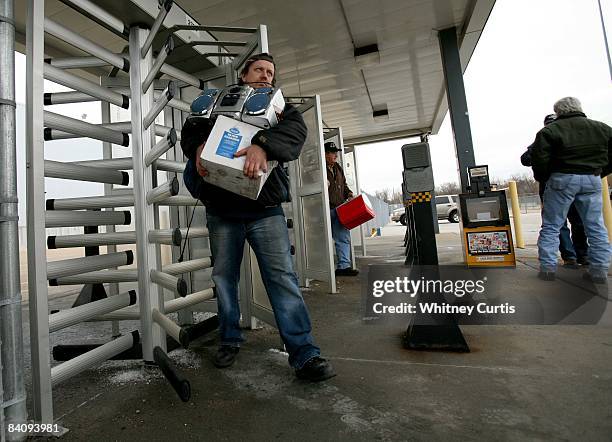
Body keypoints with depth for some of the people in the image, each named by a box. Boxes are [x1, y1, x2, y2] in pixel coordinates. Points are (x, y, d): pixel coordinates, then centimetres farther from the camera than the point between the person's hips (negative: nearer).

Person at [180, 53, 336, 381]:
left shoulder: (277, 106, 15)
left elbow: (295, 128, -8)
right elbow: (191, 129, 9)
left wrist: (263, 145, -28)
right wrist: (198, 146, -16)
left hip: (265, 209, -2)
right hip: (221, 210, 3)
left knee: (282, 276, -9)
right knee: (224, 277, 9)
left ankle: (304, 354, -3)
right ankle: (230, 340, 28)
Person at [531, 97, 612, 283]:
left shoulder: (549, 131, -5)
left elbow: (539, 159, -12)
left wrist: (544, 178, 3)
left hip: (562, 179, -4)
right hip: (592, 180, 4)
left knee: (551, 226, 2)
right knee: (595, 226, 9)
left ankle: (547, 268, 1)